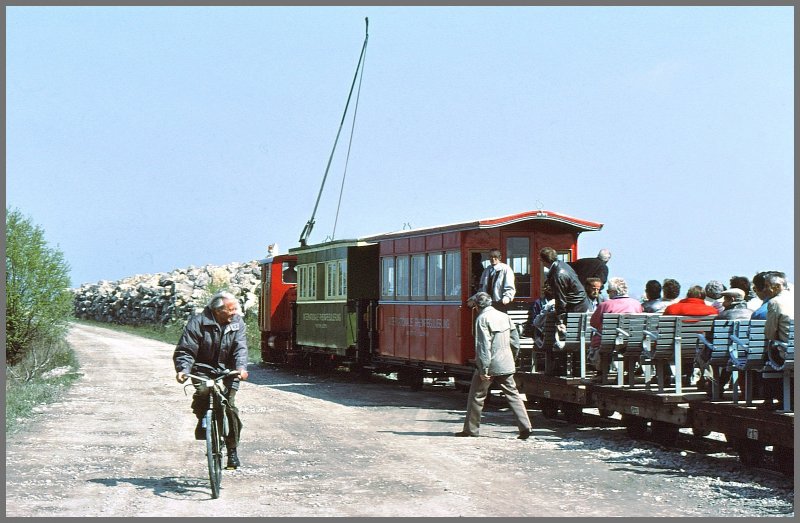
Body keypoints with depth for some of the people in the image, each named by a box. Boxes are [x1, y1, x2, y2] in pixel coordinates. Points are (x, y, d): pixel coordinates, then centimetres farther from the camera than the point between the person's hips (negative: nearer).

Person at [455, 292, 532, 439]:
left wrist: (483, 370, -17)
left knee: (476, 396, 7)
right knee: (513, 395, 7)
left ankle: (471, 429, 13)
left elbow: (483, 345, -17)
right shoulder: (504, 316, 11)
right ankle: (525, 427, -3)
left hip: (489, 366, -6)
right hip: (506, 364, 6)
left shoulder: (482, 319, -10)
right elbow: (515, 340, 13)